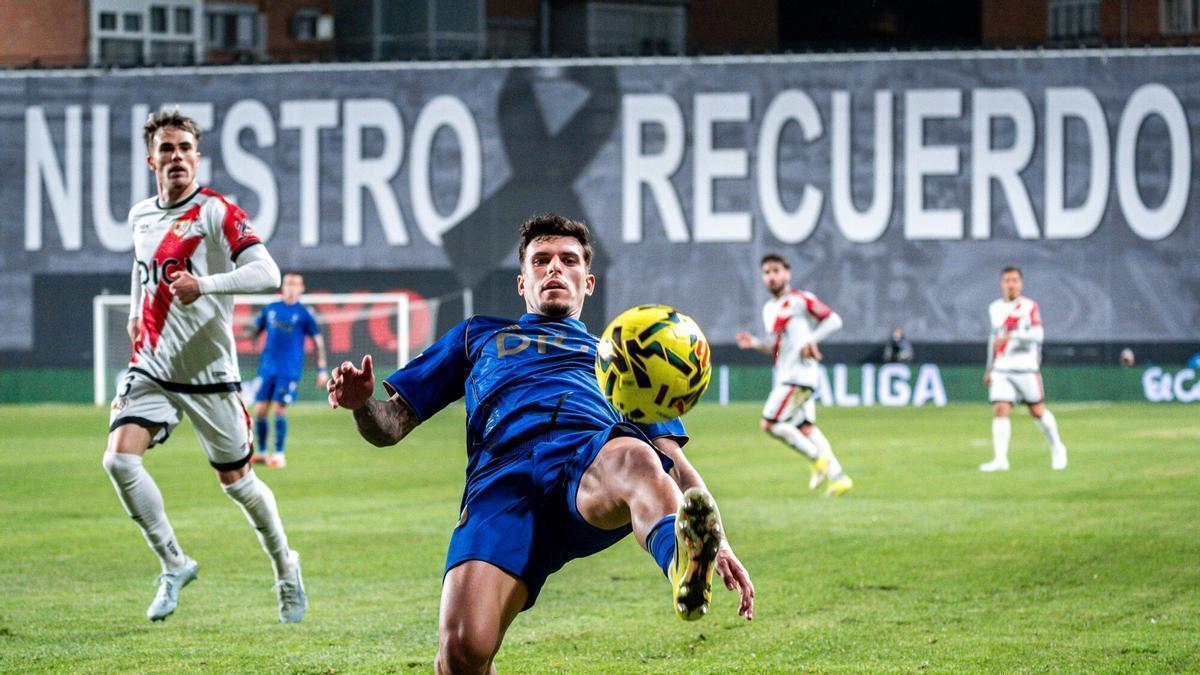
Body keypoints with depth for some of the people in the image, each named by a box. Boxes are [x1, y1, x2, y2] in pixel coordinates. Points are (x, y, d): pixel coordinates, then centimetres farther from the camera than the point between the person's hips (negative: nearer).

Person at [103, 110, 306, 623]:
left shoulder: (216, 213, -12)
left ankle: (285, 566, 31)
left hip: (208, 373, -5)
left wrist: (205, 285, -35)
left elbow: (267, 273, -23)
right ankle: (174, 563, -3)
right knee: (119, 458, -18)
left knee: (235, 480, 6)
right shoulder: (140, 216, 8)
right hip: (151, 367, 5)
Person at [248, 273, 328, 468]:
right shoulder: (270, 309, 9)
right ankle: (260, 452, 15)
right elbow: (256, 330, 20)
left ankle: (279, 455, -1)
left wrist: (322, 369, 0)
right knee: (260, 410, 1)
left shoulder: (303, 313, 0)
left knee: (279, 410, -10)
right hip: (267, 368, 4)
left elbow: (318, 340, 4)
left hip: (289, 371, -4)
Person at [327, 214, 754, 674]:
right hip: (504, 476, 0)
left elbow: (674, 461, 32)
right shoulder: (478, 337, 40)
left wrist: (719, 543, 14)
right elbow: (390, 426, 32)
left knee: (633, 460, -42)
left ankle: (684, 565, -73)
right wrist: (362, 405, 6)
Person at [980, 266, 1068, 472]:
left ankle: (1057, 449, 24)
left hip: (1026, 368, -4)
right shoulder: (995, 308, 12)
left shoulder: (1029, 306, -4)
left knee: (1037, 410, 4)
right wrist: (989, 368, 25)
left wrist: (1011, 337, -28)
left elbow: (1038, 335, -16)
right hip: (1001, 370, 4)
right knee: (1000, 410, -10)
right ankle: (1000, 459, -14)